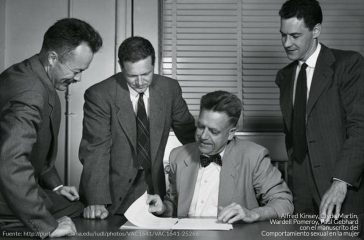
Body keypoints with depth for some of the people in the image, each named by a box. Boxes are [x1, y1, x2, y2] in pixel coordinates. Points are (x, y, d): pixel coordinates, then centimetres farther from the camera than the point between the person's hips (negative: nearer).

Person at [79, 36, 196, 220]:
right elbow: (95, 150, -18)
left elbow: (188, 133, 10)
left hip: (153, 187, 3)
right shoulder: (99, 95, -15)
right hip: (114, 189, -2)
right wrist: (97, 201, -27)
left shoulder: (169, 88, -2)